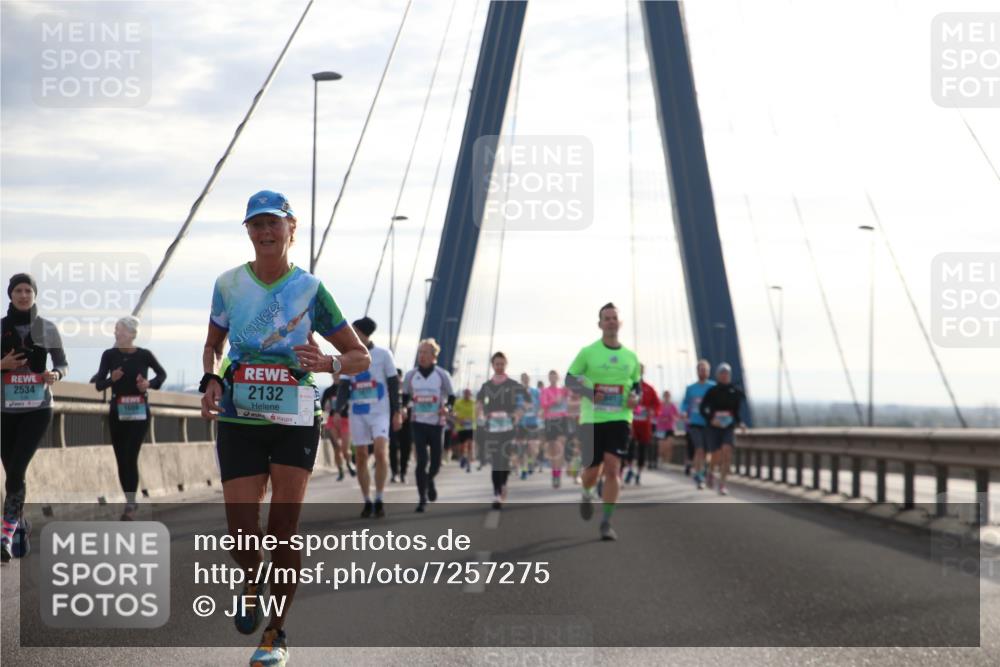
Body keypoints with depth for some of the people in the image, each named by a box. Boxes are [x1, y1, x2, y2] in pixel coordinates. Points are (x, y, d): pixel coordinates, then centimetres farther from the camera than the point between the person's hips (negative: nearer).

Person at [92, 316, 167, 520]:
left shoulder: (144, 355, -5)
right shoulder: (109, 355, -3)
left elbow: (162, 374, 12)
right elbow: (98, 385, -3)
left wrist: (150, 383, -8)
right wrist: (111, 379, -23)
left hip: (139, 412, -3)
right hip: (117, 412, 3)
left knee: (130, 457, -12)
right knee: (121, 459, 7)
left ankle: (130, 505, -11)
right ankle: (130, 501, 22)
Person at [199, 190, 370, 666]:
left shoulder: (310, 289, -2)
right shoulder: (229, 284, 4)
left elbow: (361, 357, 2)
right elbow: (213, 345, 19)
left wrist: (327, 364, -19)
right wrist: (211, 380, -2)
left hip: (295, 422, -1)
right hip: (238, 421, 1)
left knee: (282, 533, -4)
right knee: (242, 537, -6)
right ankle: (252, 582, 31)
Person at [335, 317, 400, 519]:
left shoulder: (383, 354, 1)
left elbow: (393, 384, 2)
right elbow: (343, 386, 8)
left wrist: (397, 412, -2)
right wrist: (338, 411, -4)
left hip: (380, 412, -3)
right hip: (357, 413, 3)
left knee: (380, 451, -18)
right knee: (360, 457, 2)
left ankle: (379, 499, -7)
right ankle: (367, 502, 12)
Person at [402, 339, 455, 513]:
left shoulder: (442, 375, 0)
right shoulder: (411, 375, 3)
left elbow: (451, 397, 5)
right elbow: (405, 397, 14)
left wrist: (447, 407, -16)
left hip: (437, 422, 0)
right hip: (418, 422, 0)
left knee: (436, 461, 4)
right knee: (422, 460, -11)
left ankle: (430, 480, 39)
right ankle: (422, 499, -3)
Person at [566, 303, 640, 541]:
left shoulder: (630, 356, 8)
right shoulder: (588, 352, -1)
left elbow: (636, 385, 20)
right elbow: (570, 380, 3)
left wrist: (635, 398, -3)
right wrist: (589, 393, -14)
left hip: (620, 418, 1)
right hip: (592, 418, -1)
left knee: (612, 469, -11)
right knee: (593, 470, 2)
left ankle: (606, 523, -6)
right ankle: (587, 494, 40)